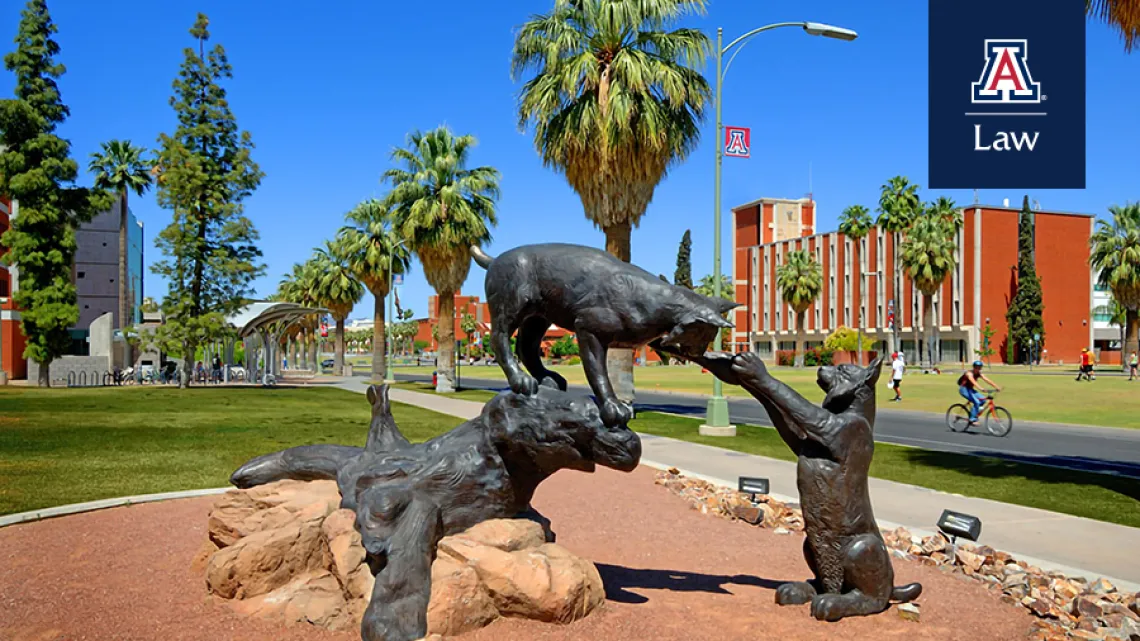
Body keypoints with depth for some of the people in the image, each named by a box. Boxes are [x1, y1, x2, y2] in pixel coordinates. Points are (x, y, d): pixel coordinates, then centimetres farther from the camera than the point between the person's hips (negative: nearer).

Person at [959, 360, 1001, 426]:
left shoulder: (979, 374, 0)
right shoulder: (969, 373, -22)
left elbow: (988, 380, -9)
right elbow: (973, 381, -40)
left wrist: (997, 387, -21)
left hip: (970, 389, 8)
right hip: (964, 389, -8)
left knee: (983, 400, -11)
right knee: (976, 402, -23)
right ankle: (972, 420, -17)